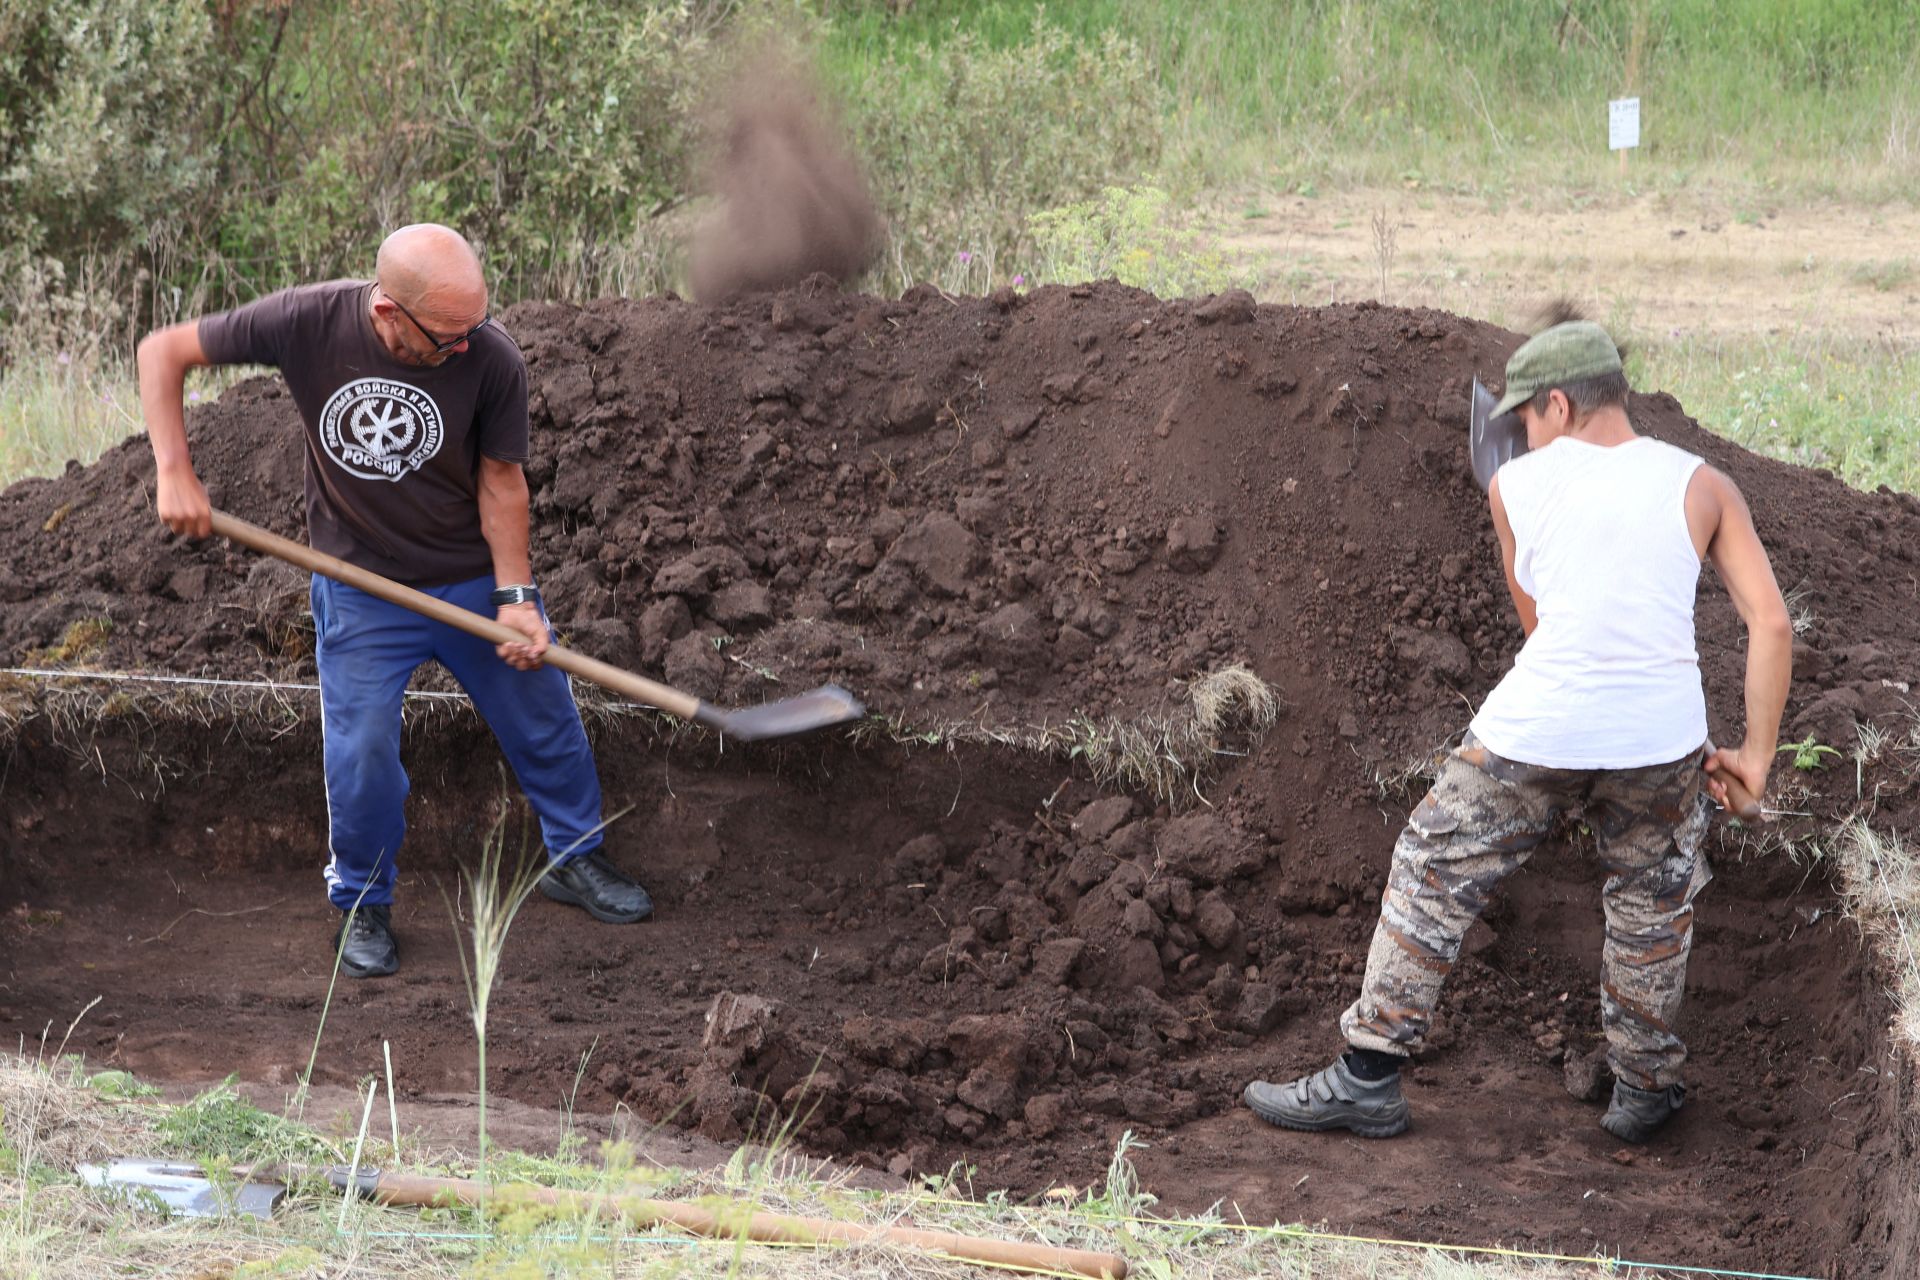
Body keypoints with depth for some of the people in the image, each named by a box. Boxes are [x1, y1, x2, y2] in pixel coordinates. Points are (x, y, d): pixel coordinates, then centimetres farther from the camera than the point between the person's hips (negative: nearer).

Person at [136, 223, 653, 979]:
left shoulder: (491, 360, -22)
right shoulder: (311, 322, -23)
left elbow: (500, 482, -9)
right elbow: (164, 351, -13)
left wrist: (515, 596, -14)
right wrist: (175, 474, -19)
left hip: (475, 579, 1)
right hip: (361, 593, -1)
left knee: (545, 723, 12)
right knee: (360, 753, -2)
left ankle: (573, 857, 37)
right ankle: (363, 904, 21)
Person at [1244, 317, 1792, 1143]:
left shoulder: (1516, 486, 6)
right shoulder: (1701, 488, 5)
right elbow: (1772, 623, -2)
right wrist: (1756, 753, 6)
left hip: (1536, 731, -1)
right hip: (1661, 737, 1)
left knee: (1433, 881, 14)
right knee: (1653, 904, 24)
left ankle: (1367, 1081, 16)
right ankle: (1643, 1089, 34)